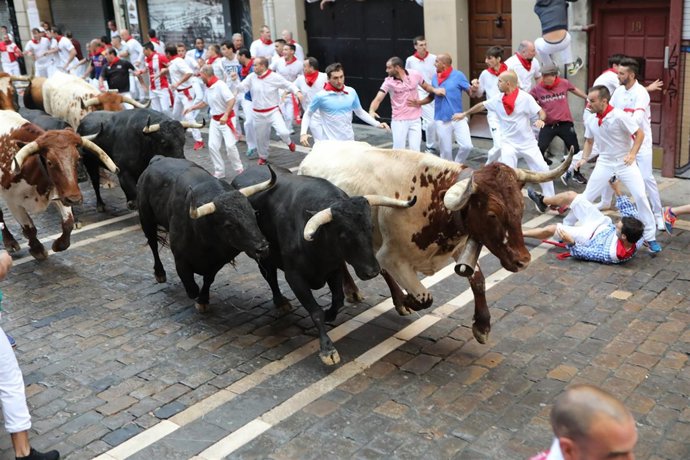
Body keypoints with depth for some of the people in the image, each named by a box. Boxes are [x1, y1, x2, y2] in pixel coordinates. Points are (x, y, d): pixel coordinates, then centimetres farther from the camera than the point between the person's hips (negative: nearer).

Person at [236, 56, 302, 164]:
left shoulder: (274, 77, -11)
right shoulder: (251, 77, -4)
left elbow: (288, 85, -3)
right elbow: (241, 87, -1)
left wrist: (297, 92, -19)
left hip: (273, 112, -3)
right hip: (258, 114, 3)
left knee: (283, 132, -20)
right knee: (261, 138, 14)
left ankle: (289, 142, 17)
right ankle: (263, 156, 41)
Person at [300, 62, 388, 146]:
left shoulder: (351, 92, 1)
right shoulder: (321, 96, -10)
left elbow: (360, 112, 15)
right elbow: (308, 114, 3)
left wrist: (377, 124, 6)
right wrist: (303, 133, -11)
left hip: (349, 140, 4)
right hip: (331, 142, -4)